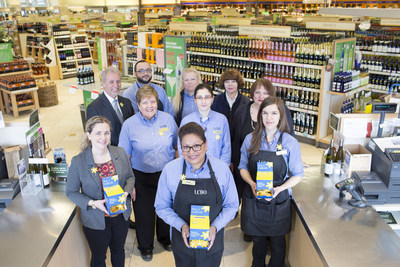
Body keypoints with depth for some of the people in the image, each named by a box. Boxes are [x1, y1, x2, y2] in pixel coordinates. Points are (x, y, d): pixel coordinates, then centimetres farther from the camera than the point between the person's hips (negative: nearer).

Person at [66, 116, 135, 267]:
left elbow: (130, 176, 4)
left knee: (118, 251, 26)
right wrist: (93, 203, -25)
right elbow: (71, 192, -9)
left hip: (121, 216, 3)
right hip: (96, 220, -3)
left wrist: (126, 193, -16)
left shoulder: (120, 153, -8)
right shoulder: (78, 162, -18)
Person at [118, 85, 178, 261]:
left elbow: (177, 145, 6)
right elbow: (124, 157, -6)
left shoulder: (168, 119, -5)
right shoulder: (129, 125, -10)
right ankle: (145, 246, 38)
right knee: (144, 212, 13)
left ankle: (165, 237, 48)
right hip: (142, 177, -2)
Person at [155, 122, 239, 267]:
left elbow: (231, 205, -1)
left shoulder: (222, 169, -9)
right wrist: (181, 225, -17)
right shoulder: (170, 170, -10)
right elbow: (162, 207, -2)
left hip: (212, 241, 0)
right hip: (182, 242, 0)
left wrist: (215, 227, -16)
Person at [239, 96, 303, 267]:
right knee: (257, 238, 19)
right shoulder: (250, 139, -4)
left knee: (277, 240, 16)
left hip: (278, 201, -1)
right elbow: (243, 167, 4)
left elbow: (297, 175, -4)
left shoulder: (290, 143, -10)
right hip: (253, 198, 2)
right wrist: (252, 183, -16)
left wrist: (279, 188, -20)